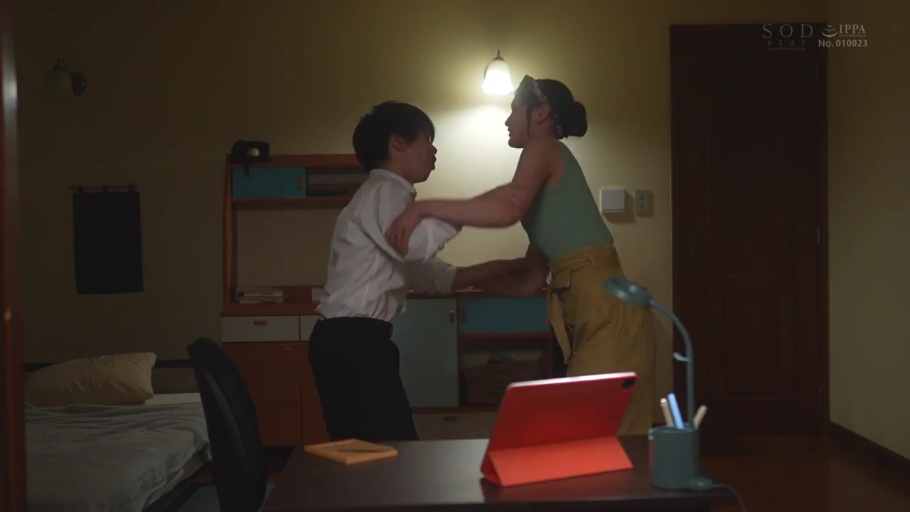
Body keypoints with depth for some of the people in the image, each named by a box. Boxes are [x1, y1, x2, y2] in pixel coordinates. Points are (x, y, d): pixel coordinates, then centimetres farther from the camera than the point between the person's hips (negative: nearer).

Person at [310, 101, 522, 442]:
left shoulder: (388, 197, 24)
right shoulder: (384, 191, -7)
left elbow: (432, 276, 22)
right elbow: (417, 244, -31)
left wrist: (502, 268, 16)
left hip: (354, 341, 10)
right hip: (352, 340, -10)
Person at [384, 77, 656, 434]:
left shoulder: (544, 148, -1)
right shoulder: (547, 177, 23)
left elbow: (508, 207, -24)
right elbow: (530, 280, 21)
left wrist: (423, 208, -18)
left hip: (607, 313, -9)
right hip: (592, 314, 9)